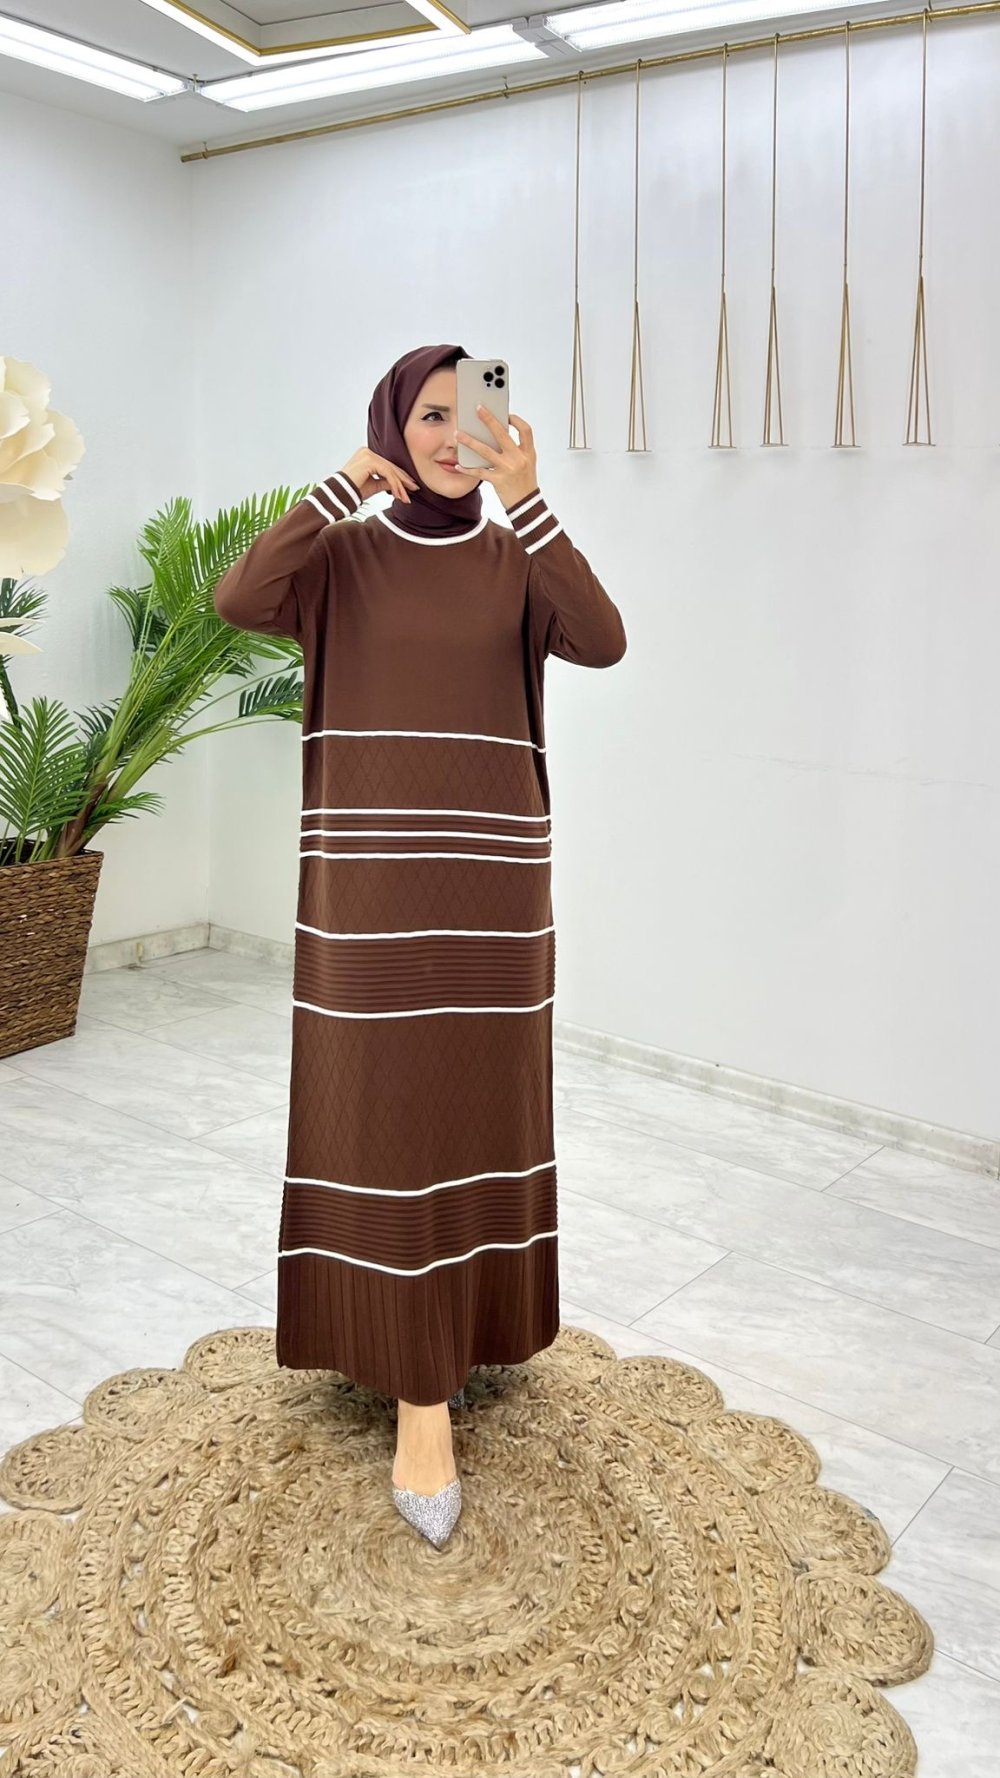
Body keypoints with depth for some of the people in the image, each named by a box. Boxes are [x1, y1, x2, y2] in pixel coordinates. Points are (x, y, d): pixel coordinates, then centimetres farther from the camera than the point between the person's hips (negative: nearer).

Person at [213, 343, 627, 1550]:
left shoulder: (517, 561, 8)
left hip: (494, 877, 3)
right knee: (388, 1120, -3)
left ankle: (461, 1323, 35)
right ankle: (420, 1401, 5)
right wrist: (345, 483, -15)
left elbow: (603, 643, -12)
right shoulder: (340, 556, 4)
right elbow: (236, 600, -16)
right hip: (373, 880, -2)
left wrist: (527, 499, -19)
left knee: (480, 1106, 11)